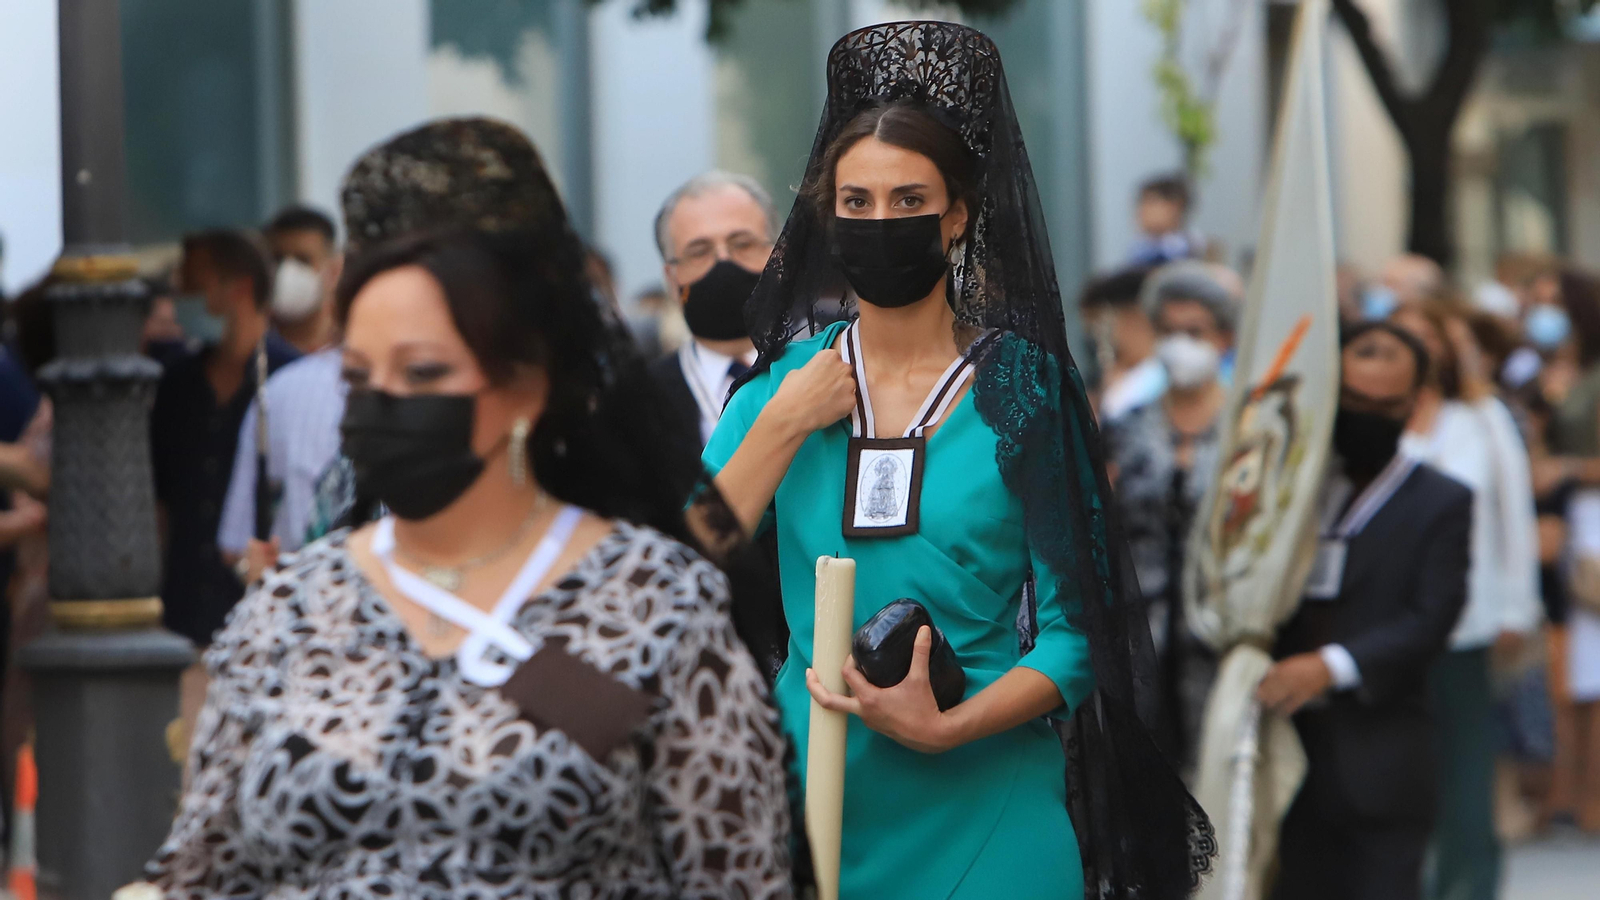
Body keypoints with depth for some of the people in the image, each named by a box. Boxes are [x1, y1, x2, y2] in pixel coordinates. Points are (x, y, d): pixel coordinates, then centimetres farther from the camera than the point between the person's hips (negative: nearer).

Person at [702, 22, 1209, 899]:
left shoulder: (1021, 387, -4)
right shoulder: (780, 384, 4)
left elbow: (1073, 631, -7)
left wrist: (945, 728, -21)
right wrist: (783, 427, -11)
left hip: (983, 804, -2)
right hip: (810, 795, 2)